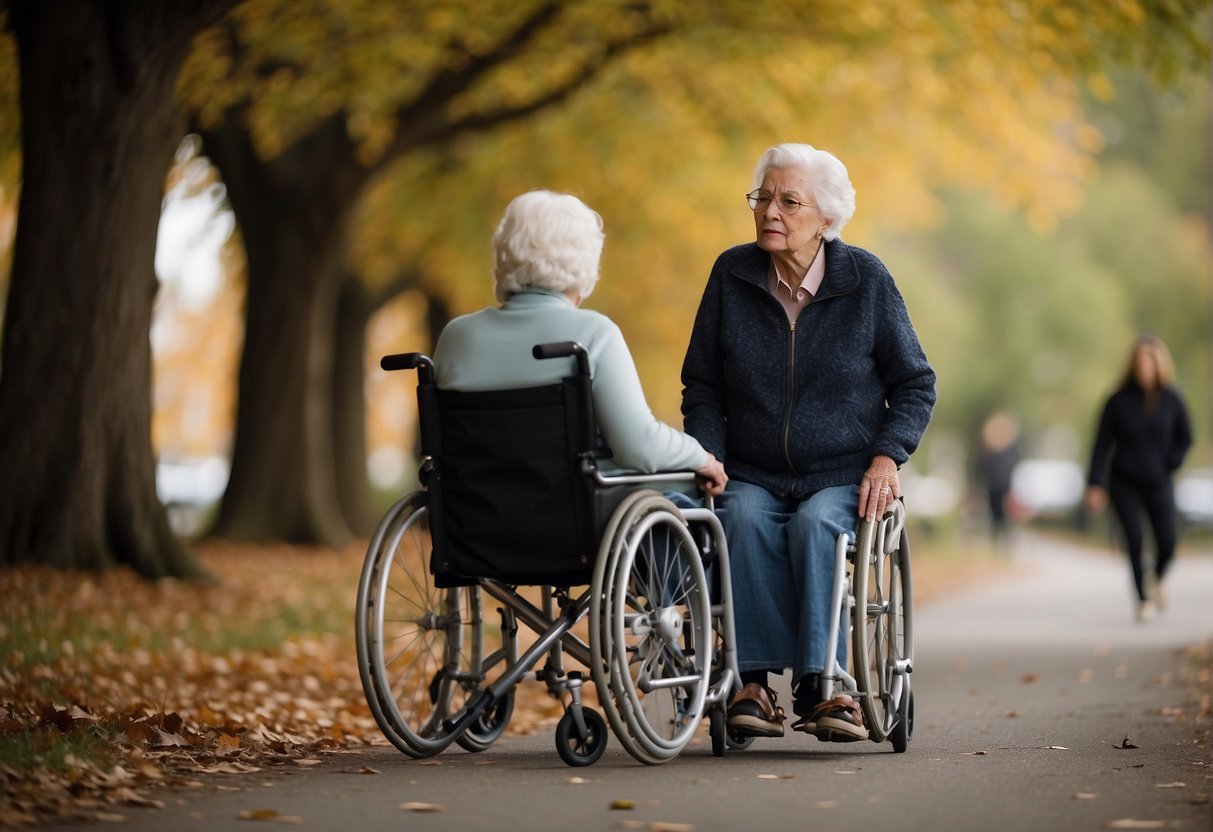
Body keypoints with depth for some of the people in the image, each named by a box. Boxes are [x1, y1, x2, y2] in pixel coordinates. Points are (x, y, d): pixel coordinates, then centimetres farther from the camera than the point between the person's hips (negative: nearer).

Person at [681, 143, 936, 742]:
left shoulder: (866, 278, 0)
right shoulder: (732, 276, 4)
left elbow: (915, 384, 6)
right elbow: (702, 388, 11)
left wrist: (886, 457, -9)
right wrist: (710, 459, -5)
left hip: (845, 476, -1)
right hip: (753, 476, 1)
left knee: (814, 525, -34)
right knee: (743, 521, -32)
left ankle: (821, 682, -35)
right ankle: (755, 681, -35)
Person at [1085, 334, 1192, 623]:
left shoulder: (1171, 400, -1)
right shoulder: (1118, 401, -5)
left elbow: (1185, 437, 12)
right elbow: (1102, 444, -3)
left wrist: (1169, 464, -4)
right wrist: (1095, 485, -8)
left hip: (1158, 484, 1)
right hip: (1124, 483, -1)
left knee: (1168, 542, -6)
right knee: (1134, 540, -13)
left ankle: (1156, 578, 28)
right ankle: (1144, 599, 4)